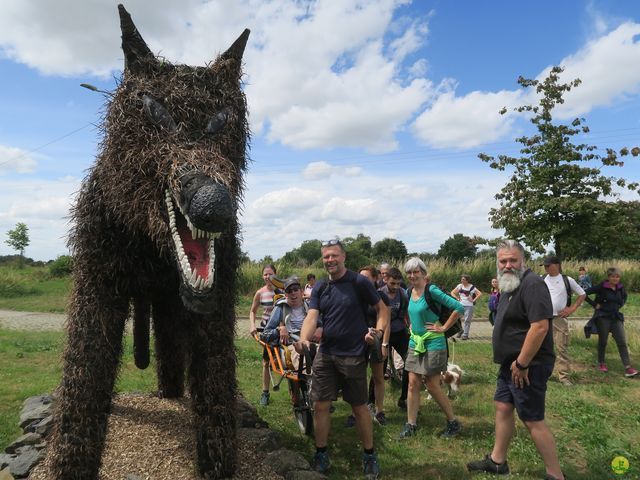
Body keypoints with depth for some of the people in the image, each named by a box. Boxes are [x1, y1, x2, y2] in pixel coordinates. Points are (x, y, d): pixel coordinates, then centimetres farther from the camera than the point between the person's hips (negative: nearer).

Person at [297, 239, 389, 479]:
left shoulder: (359, 282, -8)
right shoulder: (320, 287, 4)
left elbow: (382, 308, -1)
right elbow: (312, 316, -7)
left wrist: (379, 330, -17)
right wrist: (303, 340, -25)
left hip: (353, 355, -4)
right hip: (324, 354, 4)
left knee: (359, 407, 8)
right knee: (320, 406, 7)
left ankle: (370, 455, 27)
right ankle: (321, 454, 25)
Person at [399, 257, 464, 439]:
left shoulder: (431, 290, -17)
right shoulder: (409, 292, 5)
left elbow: (458, 308, -21)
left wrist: (444, 327, -16)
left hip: (433, 344, -6)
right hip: (415, 343, 6)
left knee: (432, 386, 2)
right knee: (413, 383, 6)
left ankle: (453, 423, 21)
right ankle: (411, 425, 16)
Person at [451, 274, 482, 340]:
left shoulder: (472, 287, -4)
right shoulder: (460, 286, 7)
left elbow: (480, 293, -10)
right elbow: (452, 292, 13)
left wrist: (473, 300, -12)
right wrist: (457, 298, 1)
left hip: (469, 305, -4)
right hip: (460, 304, 4)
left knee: (467, 320, -2)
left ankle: (465, 334, 5)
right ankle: (461, 331, 21)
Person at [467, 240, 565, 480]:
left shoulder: (532, 284, -20)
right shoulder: (508, 286, 11)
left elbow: (540, 327, -28)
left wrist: (522, 364, -23)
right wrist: (513, 362, 15)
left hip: (527, 366, -10)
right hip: (511, 364, 10)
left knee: (533, 420, -1)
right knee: (503, 407, 16)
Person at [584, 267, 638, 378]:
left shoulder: (620, 287, 4)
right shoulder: (601, 287, -12)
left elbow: (625, 296, 27)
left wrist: (620, 305, 11)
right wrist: (595, 304, -13)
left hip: (616, 317, 4)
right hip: (603, 316, -4)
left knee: (622, 342, -3)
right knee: (603, 341, 6)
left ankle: (628, 368, -4)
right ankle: (601, 363, 22)